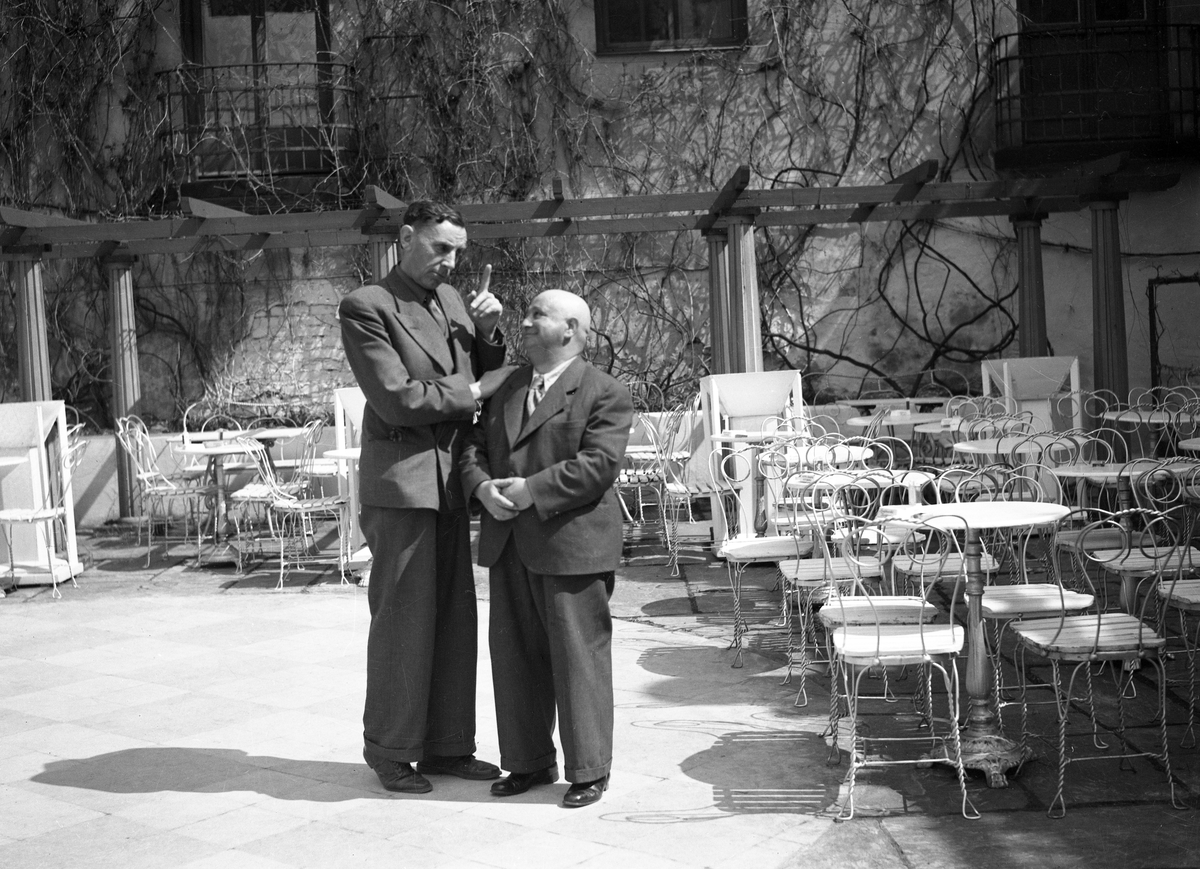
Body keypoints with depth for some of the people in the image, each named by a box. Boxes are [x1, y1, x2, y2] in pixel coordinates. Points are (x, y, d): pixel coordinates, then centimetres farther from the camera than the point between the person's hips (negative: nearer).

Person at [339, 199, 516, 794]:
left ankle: (446, 745, 20)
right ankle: (390, 752, 13)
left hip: (450, 480, 7)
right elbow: (397, 400, -16)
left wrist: (487, 330, 0)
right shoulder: (365, 307, -8)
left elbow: (495, 375, 18)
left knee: (456, 618, 9)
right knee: (404, 619, -2)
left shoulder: (451, 299, 14)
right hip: (401, 481, -7)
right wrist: (472, 391, -7)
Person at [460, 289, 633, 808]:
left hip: (571, 545, -7)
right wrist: (482, 486, -8)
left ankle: (589, 770, 15)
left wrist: (532, 490, -19)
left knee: (578, 657, 1)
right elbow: (473, 446, 13)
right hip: (508, 547, 7)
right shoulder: (505, 388, 17)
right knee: (514, 655, 13)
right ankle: (530, 761, 27)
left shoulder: (604, 395, -4)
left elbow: (597, 464, -16)